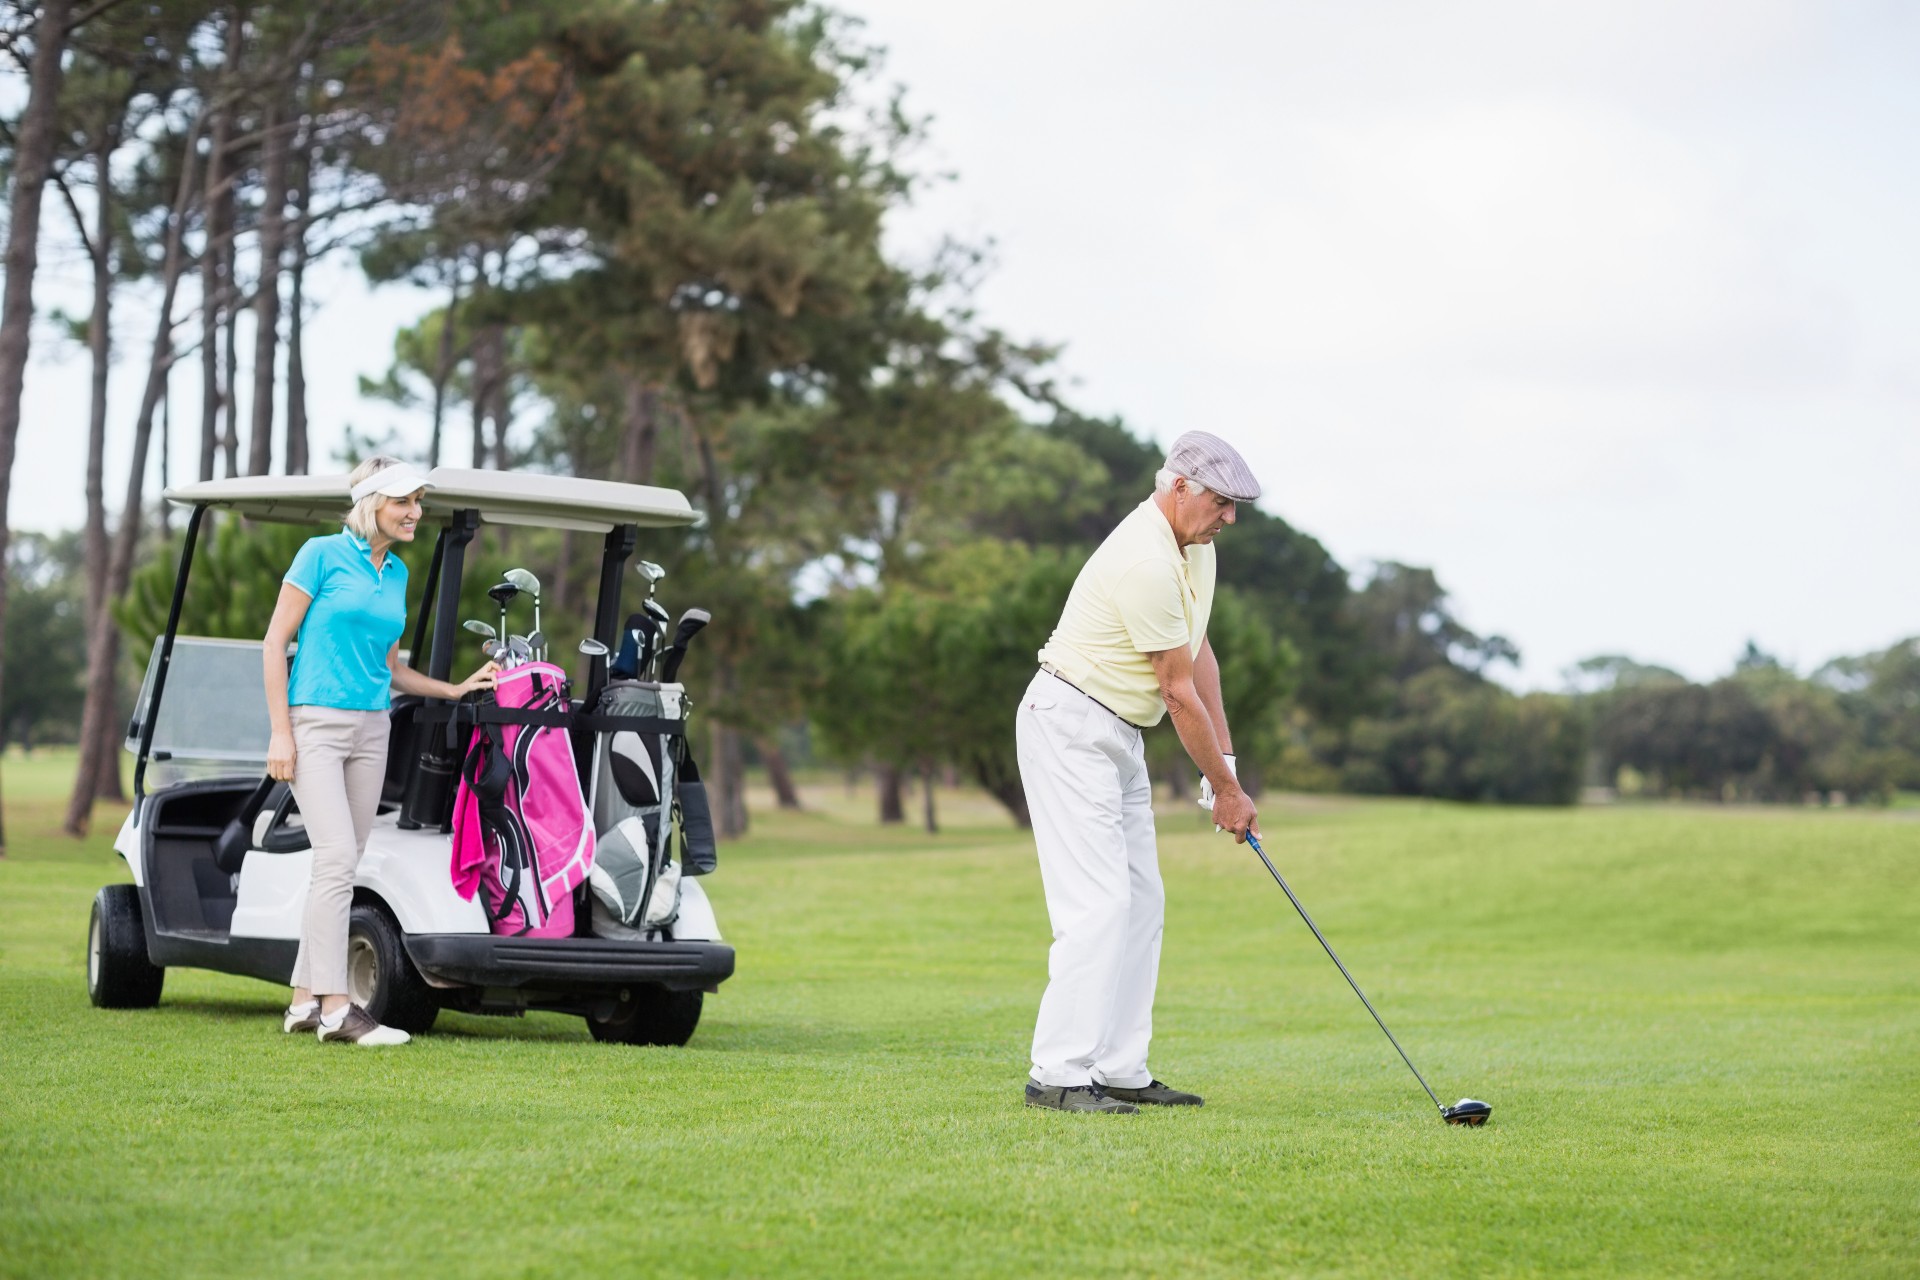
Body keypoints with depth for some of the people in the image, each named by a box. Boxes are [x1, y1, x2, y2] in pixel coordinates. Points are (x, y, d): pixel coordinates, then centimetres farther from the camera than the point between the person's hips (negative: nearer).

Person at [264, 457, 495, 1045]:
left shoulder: (397, 574, 14)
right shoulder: (323, 554, -6)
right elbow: (276, 640, -6)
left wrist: (455, 690, 10)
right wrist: (280, 730, -13)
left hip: (371, 730, 7)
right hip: (315, 724, -7)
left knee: (342, 865, 7)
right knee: (337, 857, -16)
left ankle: (303, 1001, 13)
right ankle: (334, 1007, -16)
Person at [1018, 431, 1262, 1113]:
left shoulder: (1195, 546, 8)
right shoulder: (1145, 564, -24)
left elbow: (1198, 656, 14)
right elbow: (1179, 692, -18)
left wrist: (1226, 759, 7)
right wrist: (1225, 789, -9)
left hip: (1120, 736, 10)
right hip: (1070, 727, -10)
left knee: (1140, 902, 8)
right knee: (1098, 904, -16)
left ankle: (1120, 1070, 11)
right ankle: (1058, 1074, -16)